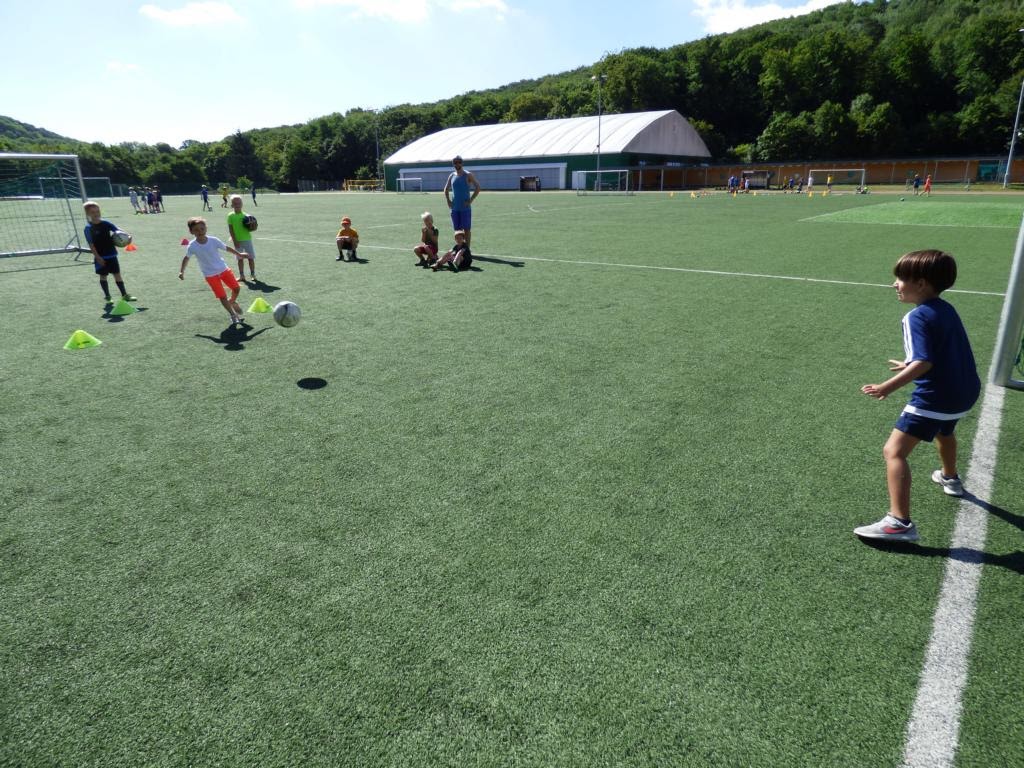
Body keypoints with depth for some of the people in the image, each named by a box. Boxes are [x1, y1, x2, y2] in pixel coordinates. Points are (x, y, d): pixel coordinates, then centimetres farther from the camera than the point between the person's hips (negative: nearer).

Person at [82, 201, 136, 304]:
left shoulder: (105, 223, 1)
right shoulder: (89, 228, -9)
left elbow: (117, 231, -3)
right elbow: (91, 244, -11)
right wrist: (98, 257, -17)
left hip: (112, 254, 3)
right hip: (101, 257, -3)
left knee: (117, 274, 5)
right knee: (103, 276, 9)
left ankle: (124, 295, 8)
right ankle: (107, 296, 19)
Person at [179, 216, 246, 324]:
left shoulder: (213, 240, -11)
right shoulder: (192, 246, -12)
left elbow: (226, 248, 2)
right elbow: (186, 258, 1)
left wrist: (239, 254, 9)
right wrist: (181, 272, -5)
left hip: (224, 269, 2)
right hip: (210, 275, -2)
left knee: (236, 288, 4)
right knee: (223, 297, -4)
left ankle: (232, 302, 36)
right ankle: (233, 315, 12)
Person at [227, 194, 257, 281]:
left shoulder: (246, 215, -3)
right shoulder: (230, 216, -3)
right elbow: (230, 229, -3)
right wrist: (234, 240, -10)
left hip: (247, 239, 0)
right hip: (237, 240, 0)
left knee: (251, 258, 2)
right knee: (240, 258, 8)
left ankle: (253, 274, 13)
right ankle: (241, 275, 16)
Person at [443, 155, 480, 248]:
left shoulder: (468, 175, -4)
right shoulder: (451, 176, 10)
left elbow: (478, 187, -8)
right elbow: (446, 189, 22)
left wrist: (471, 200, -13)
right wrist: (448, 200, 8)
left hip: (465, 208, -4)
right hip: (454, 208, 5)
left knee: (467, 229, -2)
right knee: (457, 229, 8)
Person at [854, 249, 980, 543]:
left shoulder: (917, 317, -17)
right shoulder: (945, 308, 9)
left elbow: (924, 363, -27)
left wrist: (888, 386, -30)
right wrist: (909, 365, 31)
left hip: (935, 398, -10)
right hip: (964, 391, 10)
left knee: (894, 451, -14)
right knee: (943, 431, 39)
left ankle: (900, 522, -22)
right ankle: (950, 479, 66)